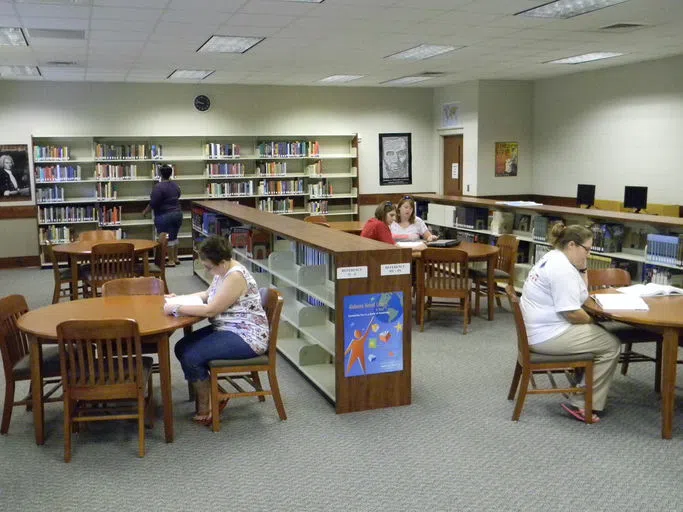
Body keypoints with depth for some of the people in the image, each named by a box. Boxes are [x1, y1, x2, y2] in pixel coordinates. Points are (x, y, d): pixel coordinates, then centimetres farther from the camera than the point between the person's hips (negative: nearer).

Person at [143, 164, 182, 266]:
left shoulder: (159, 187, -16)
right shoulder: (175, 185, 5)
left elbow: (153, 203, -16)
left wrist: (145, 211, -4)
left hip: (165, 216, -7)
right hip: (177, 214, 7)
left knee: (167, 239, 0)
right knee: (174, 237, 17)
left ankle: (171, 261, 3)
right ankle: (176, 258, 23)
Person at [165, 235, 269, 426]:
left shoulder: (235, 276, -23)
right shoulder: (222, 271, 7)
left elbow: (210, 310, -25)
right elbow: (208, 294, 23)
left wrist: (176, 308, -18)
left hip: (247, 338, -10)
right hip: (227, 329, 10)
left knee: (191, 356, -19)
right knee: (182, 348, 1)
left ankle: (204, 407, 3)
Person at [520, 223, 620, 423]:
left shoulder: (554, 258, 12)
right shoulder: (563, 269, -20)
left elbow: (580, 294, 20)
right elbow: (572, 313, -23)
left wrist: (582, 269, 4)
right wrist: (593, 322, -4)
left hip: (538, 330, 11)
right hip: (548, 336, -11)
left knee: (600, 334, 19)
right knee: (611, 345, -5)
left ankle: (582, 396, 20)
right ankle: (581, 405, -1)